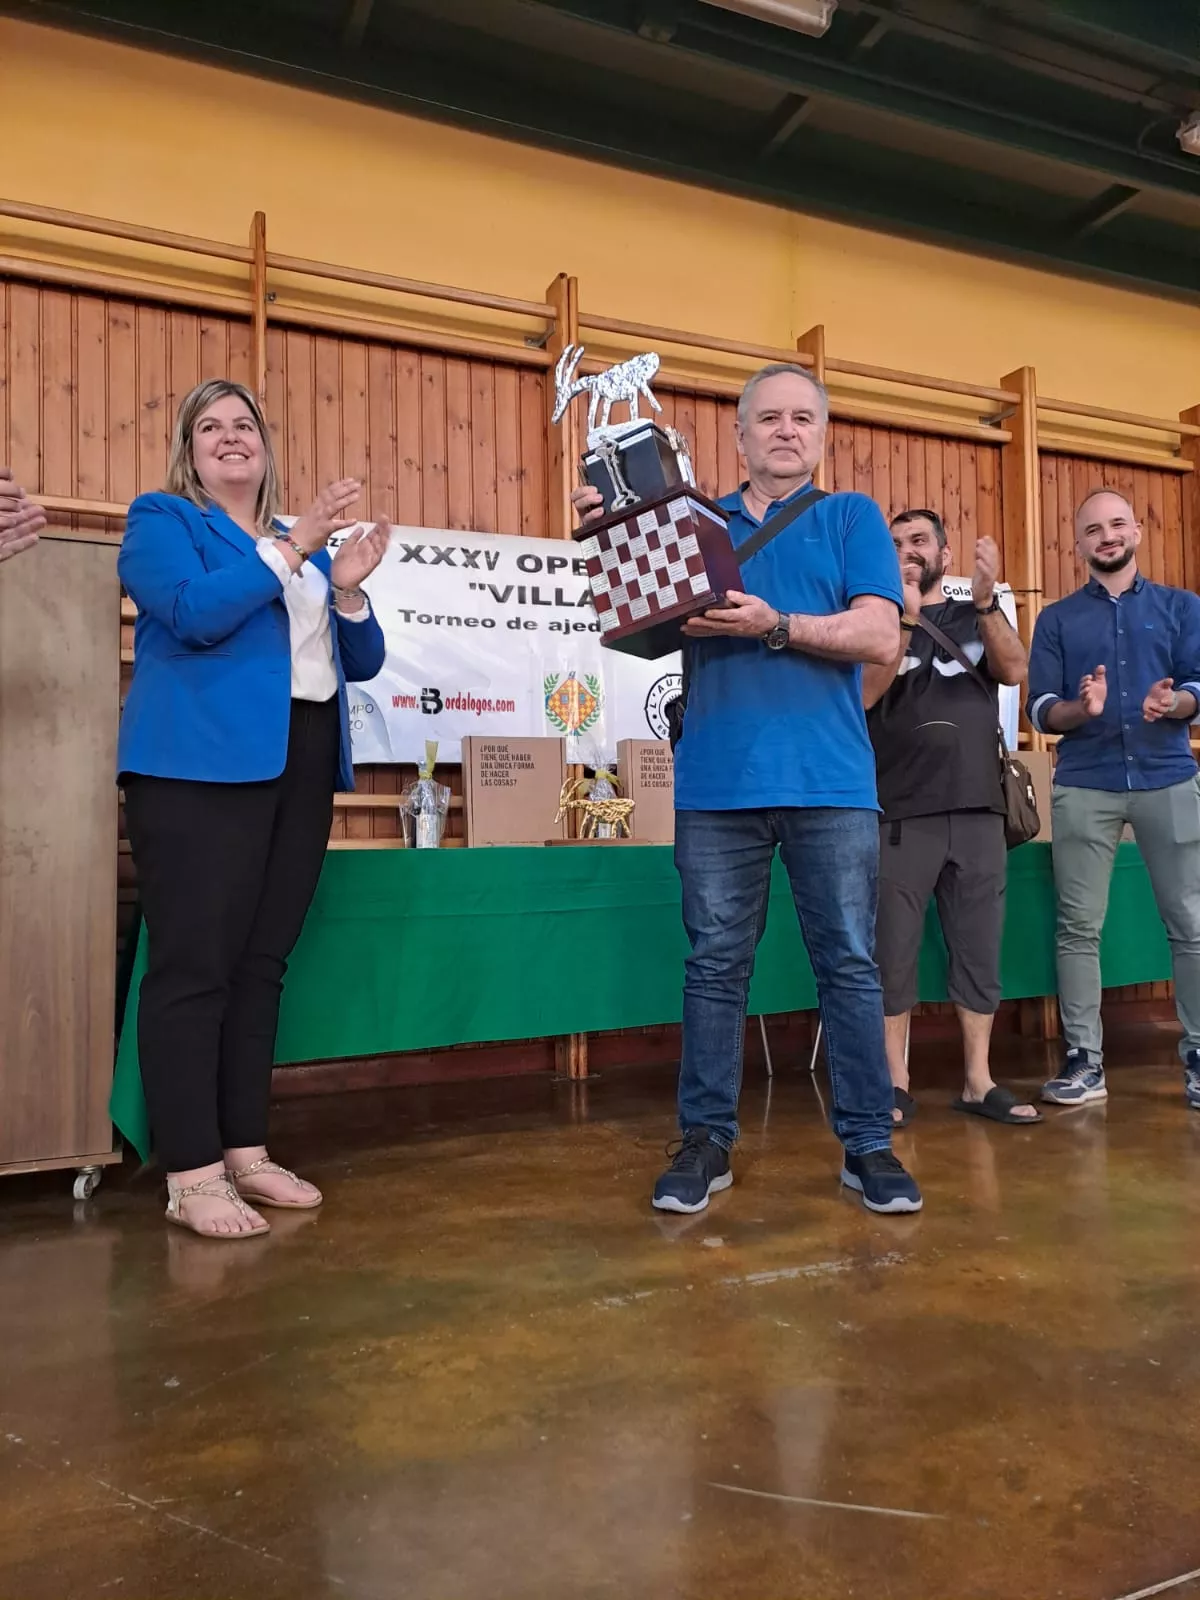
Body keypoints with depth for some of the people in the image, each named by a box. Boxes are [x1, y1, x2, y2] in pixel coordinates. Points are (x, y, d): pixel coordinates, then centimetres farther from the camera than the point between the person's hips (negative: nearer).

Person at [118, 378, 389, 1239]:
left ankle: (246, 1150, 16)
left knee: (262, 963, 7)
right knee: (195, 966, -6)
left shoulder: (306, 543, 22)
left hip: (302, 764, 6)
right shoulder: (161, 520, 7)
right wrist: (293, 546, -12)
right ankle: (192, 1173, -1)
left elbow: (363, 661, 16)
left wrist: (346, 586, -1)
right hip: (203, 763, -6)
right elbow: (196, 614, -13)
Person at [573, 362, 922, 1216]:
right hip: (717, 780, 2)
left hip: (830, 780, -1)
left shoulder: (853, 517, 10)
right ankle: (706, 1139, 18)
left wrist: (773, 625, -16)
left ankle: (869, 1143, 16)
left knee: (850, 964, 3)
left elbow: (879, 637, -3)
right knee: (715, 965, 6)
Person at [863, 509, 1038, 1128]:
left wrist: (987, 600, -19)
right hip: (901, 812, -2)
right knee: (892, 953, -2)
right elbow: (865, 695, -8)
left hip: (978, 809, 3)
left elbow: (1014, 671, -4)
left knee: (979, 950, 6)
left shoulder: (977, 618, 15)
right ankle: (896, 1085, 7)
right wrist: (905, 617, -17)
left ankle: (978, 1082, 16)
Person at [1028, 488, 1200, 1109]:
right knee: (1079, 927, -1)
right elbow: (1040, 710, 4)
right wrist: (1082, 709, -17)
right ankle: (1084, 1060, 6)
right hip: (1084, 786, 0)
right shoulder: (1056, 619, 11)